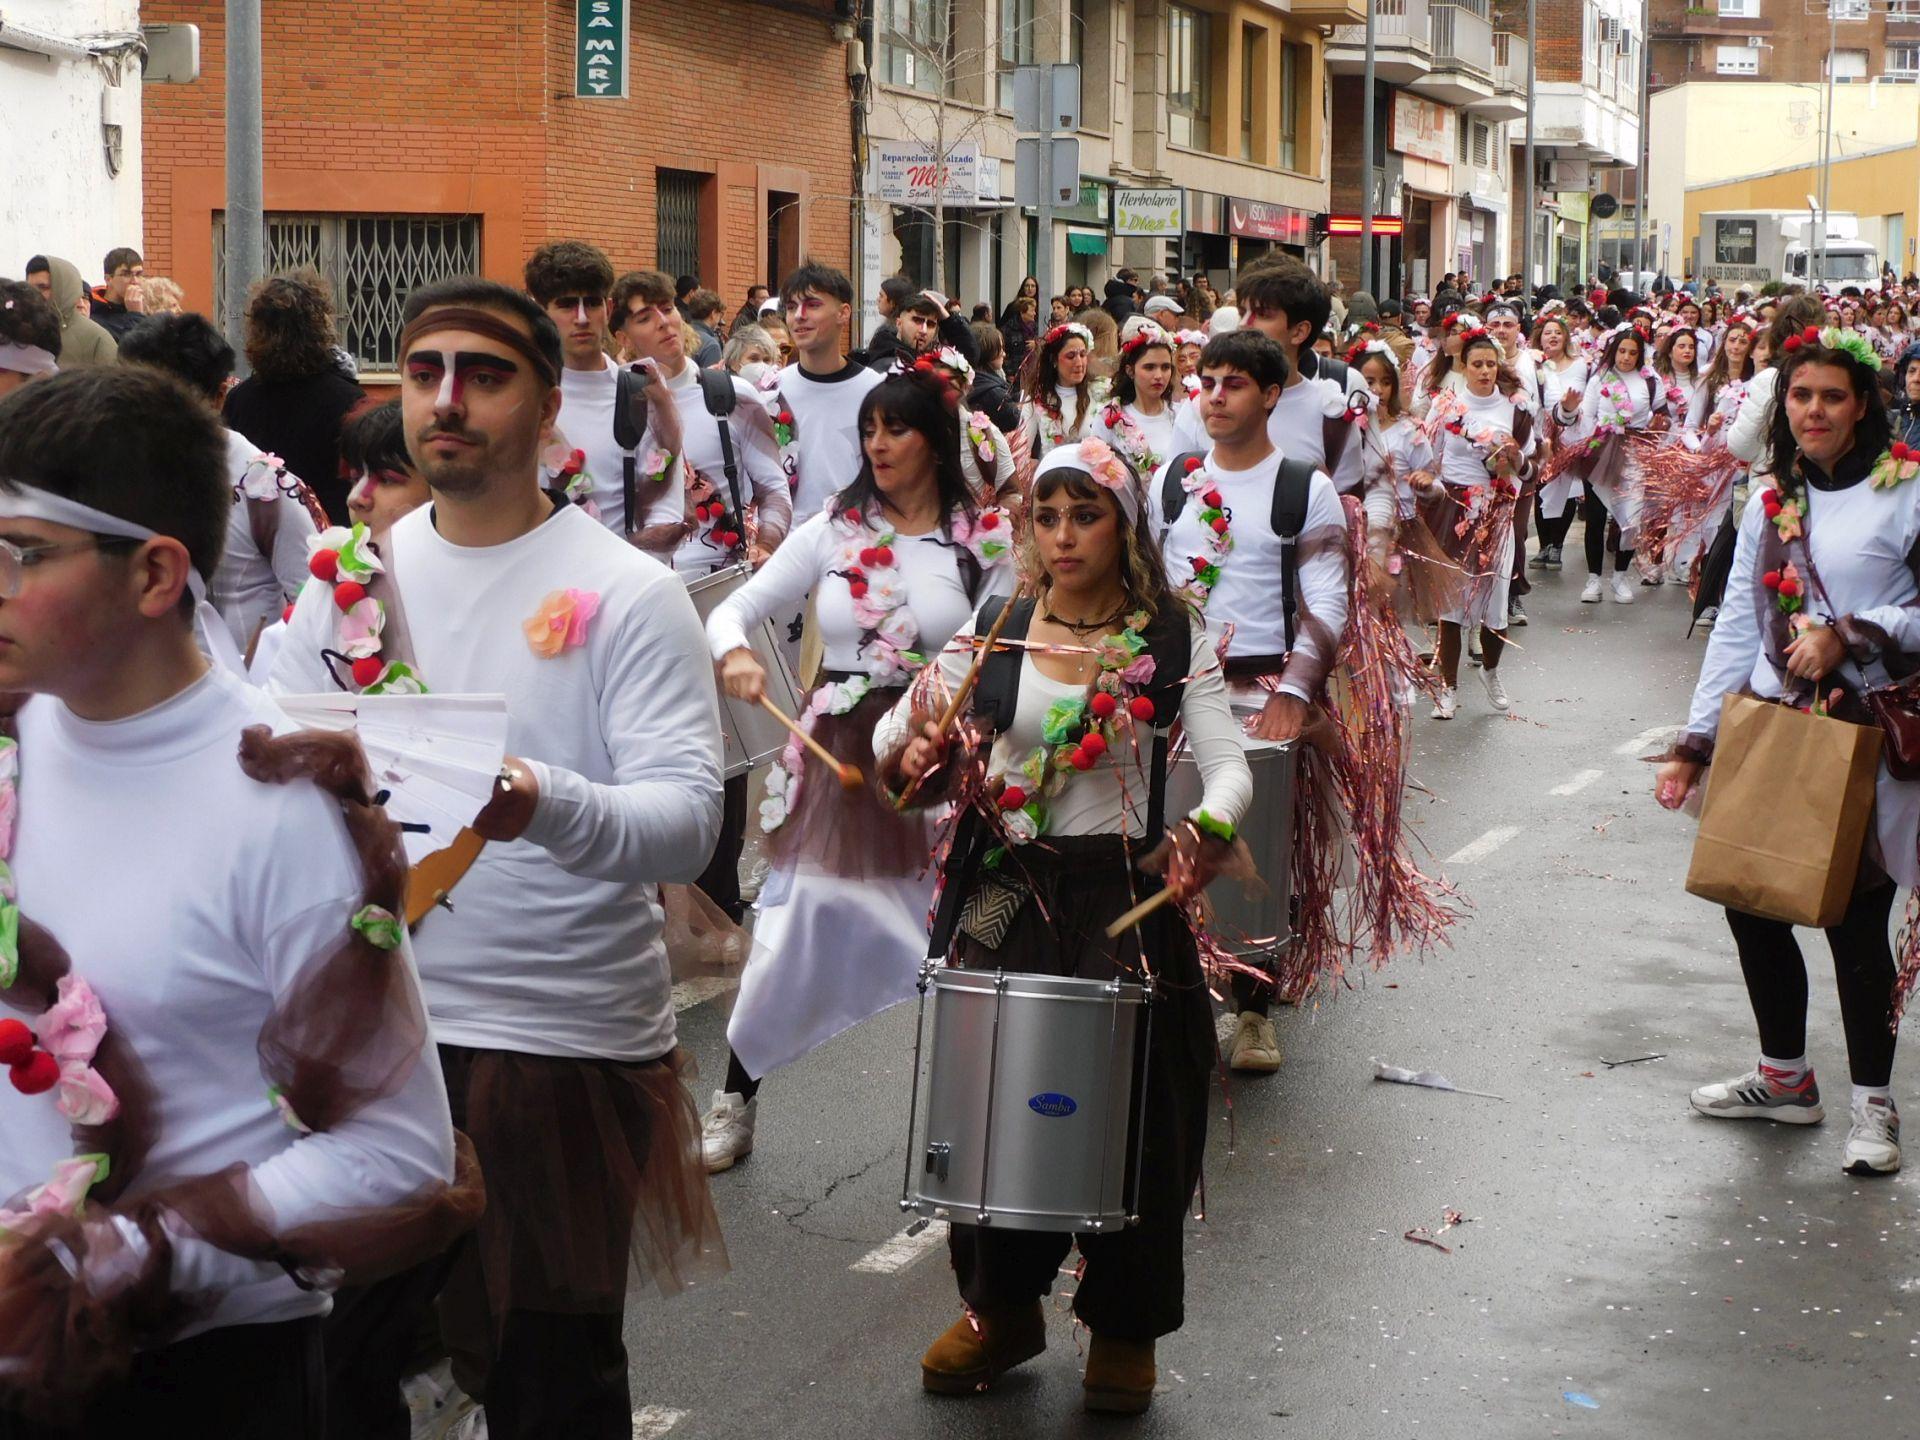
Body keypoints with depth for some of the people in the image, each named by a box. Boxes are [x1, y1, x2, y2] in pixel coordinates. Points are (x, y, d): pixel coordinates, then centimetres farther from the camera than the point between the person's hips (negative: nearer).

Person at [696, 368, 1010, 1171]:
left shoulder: (985, 541, 0)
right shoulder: (833, 531, 5)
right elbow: (736, 607, 6)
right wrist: (733, 652, -15)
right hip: (838, 753, 1)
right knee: (793, 926, 1)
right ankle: (735, 1104, 15)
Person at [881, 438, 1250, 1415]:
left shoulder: (1173, 641, -2)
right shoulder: (994, 630, 5)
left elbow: (1229, 766, -10)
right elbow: (894, 729, 3)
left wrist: (1204, 830, -32)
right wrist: (906, 748, -21)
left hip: (1124, 898, -2)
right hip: (1003, 895, 2)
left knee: (1130, 1117, 4)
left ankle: (1124, 1329, 24)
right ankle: (1002, 1306, 31)